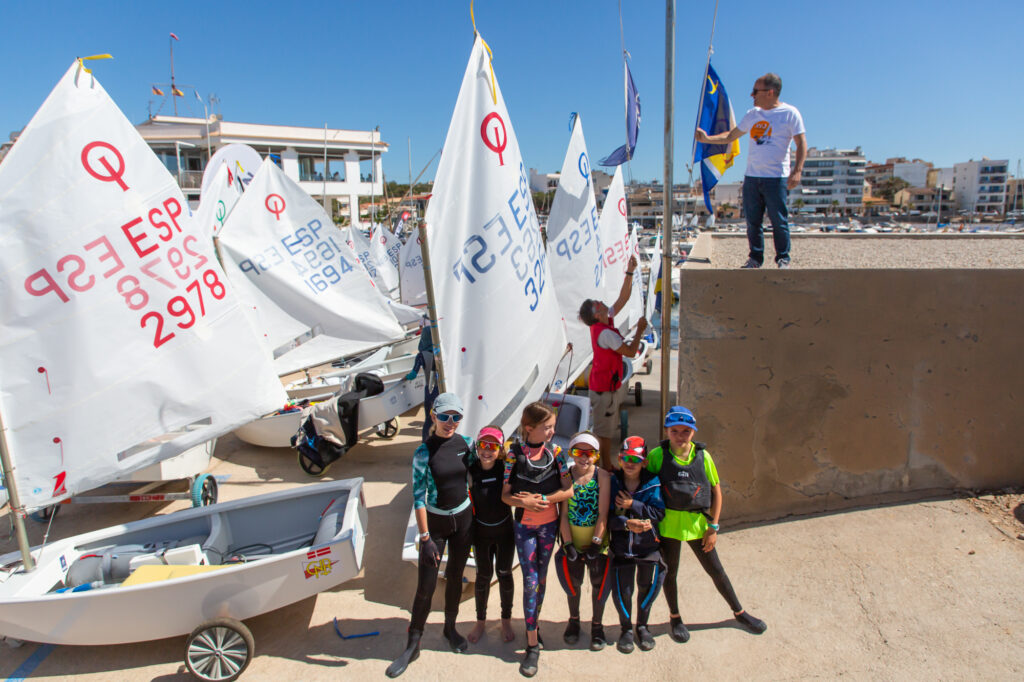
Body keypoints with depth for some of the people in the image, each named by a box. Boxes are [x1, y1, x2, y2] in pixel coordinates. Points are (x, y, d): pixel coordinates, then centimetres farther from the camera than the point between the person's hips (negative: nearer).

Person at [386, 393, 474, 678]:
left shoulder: (465, 443, -5)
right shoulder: (424, 452, -16)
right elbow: (418, 497, -15)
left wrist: (477, 519, 11)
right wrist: (425, 537, -16)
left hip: (463, 518, 3)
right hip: (435, 521, -3)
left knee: (455, 578, 16)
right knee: (426, 585, 0)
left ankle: (450, 628, 38)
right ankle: (413, 645, 18)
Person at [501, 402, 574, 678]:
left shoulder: (555, 452, -6)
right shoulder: (515, 453, -9)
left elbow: (568, 490, -8)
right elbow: (505, 494, -6)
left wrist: (541, 498, -17)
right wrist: (525, 502, -23)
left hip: (549, 525, 2)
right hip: (524, 525, -2)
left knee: (540, 578, 14)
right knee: (530, 581, -2)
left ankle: (533, 624, 34)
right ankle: (533, 644, 7)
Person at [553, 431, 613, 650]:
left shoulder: (602, 476, -12)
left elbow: (603, 513, -14)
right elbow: (564, 513, -9)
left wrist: (596, 543, -17)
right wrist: (568, 544, -13)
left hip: (596, 539, -1)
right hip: (572, 538, 1)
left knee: (599, 581, 9)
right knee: (572, 581, 16)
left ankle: (597, 625, 30)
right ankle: (574, 620, 39)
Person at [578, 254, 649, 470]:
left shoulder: (605, 323, 2)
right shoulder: (605, 333, -25)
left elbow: (623, 298, 5)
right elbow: (631, 352, -21)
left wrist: (630, 272, -3)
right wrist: (640, 329, -10)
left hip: (608, 384, 10)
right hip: (604, 387, -10)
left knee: (607, 428, 19)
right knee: (605, 429, 2)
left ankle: (606, 464, 30)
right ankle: (607, 467, 13)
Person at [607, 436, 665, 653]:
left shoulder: (652, 483, -5)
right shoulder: (612, 483, -6)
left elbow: (659, 513, -12)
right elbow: (608, 516, -10)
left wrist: (632, 505, -18)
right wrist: (627, 524, -26)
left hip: (648, 545, 1)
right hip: (621, 545, -1)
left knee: (647, 586, 13)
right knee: (623, 590, 1)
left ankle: (642, 625, 38)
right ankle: (626, 629, 27)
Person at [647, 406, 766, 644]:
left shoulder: (703, 455, -6)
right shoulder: (658, 455, -11)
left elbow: (716, 492, 2)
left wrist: (713, 527, 0)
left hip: (697, 521, 2)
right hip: (668, 521, -1)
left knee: (716, 570, 15)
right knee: (670, 571, 13)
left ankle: (739, 612, 38)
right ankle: (675, 618, 36)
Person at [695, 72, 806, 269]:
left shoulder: (790, 113, -2)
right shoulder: (752, 115, 13)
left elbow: (801, 144, -5)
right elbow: (730, 136, 22)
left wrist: (797, 170, -17)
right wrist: (707, 138, 9)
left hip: (776, 178, -5)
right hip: (752, 177, 5)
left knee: (779, 221, -2)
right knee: (752, 222, 6)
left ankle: (783, 259, 9)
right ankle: (755, 258, 16)